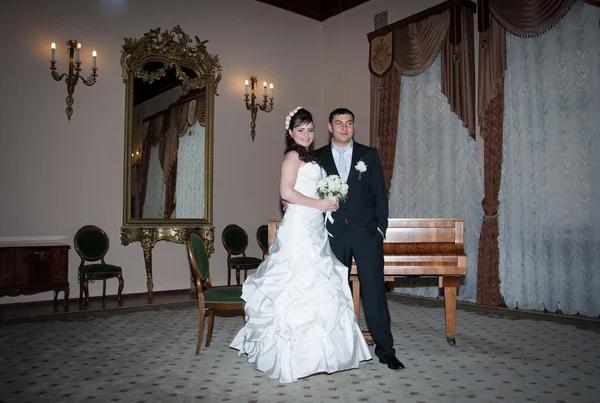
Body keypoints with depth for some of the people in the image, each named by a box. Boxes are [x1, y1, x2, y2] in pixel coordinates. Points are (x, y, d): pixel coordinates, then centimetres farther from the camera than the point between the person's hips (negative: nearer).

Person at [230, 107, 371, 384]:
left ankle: (309, 352, 19)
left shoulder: (309, 158, 21)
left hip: (313, 228, 9)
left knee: (314, 289, 9)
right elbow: (286, 192, -17)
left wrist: (330, 201, 7)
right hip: (299, 227, -9)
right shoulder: (292, 155, -6)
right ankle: (294, 358, 3)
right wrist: (320, 204, -14)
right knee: (301, 287, -7)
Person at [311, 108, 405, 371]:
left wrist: (381, 227, -2)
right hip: (333, 233, 1)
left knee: (374, 290, -1)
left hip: (367, 232, -1)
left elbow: (380, 194, 5)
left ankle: (385, 349, 9)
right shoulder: (318, 157, 7)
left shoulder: (369, 155, 7)